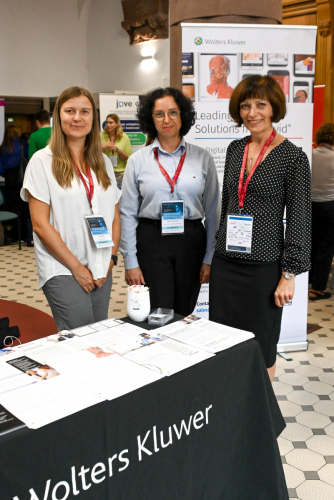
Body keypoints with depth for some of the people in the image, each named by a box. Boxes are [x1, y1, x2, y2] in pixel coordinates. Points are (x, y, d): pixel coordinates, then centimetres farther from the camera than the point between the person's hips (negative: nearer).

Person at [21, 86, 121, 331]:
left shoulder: (103, 162, 11)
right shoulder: (42, 161, -4)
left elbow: (115, 217, 13)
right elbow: (40, 224, -8)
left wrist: (111, 258, -1)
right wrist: (76, 267, -10)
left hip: (102, 272, 5)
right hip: (63, 271, -4)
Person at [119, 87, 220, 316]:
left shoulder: (203, 158, 3)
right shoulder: (138, 160, 2)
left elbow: (213, 211, 5)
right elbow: (128, 213, 3)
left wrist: (210, 258, 3)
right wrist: (130, 262, -1)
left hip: (191, 240, 1)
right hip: (151, 240, -1)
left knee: (184, 315, 11)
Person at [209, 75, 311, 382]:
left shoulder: (293, 157, -7)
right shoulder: (235, 149, 9)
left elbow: (300, 219, -8)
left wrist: (289, 274, -10)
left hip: (264, 266, -5)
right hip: (225, 262, 5)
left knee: (261, 346, 8)